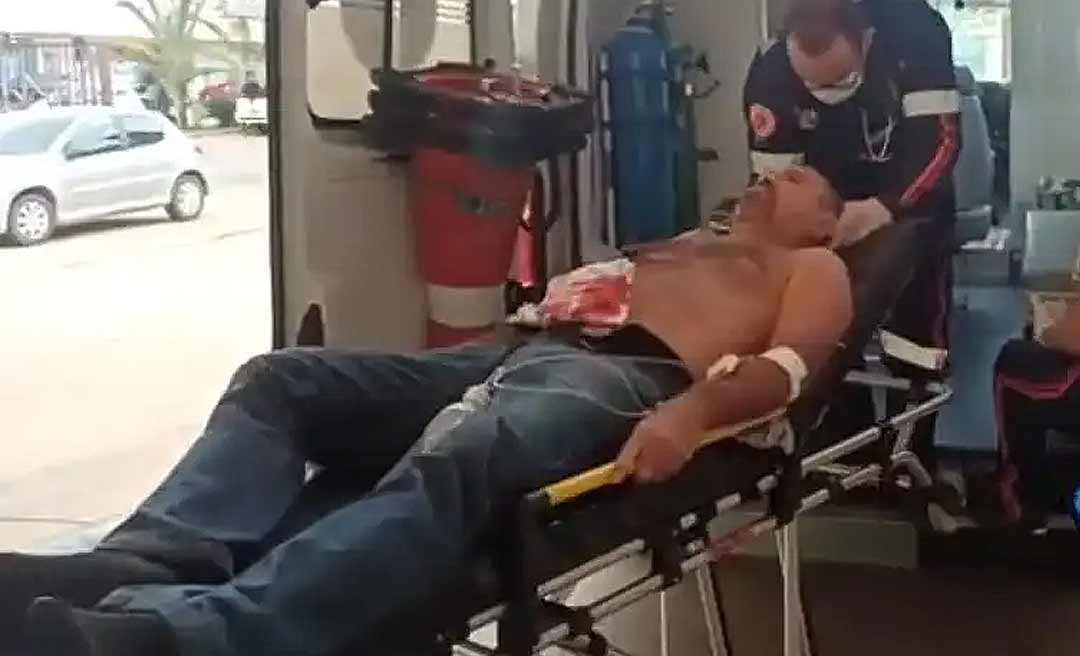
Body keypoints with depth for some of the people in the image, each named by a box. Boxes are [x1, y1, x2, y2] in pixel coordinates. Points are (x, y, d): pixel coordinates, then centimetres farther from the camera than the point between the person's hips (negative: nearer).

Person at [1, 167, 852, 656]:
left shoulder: (814, 268, 24)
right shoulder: (674, 246, 44)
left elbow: (787, 367, 1)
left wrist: (691, 410, -20)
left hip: (628, 376, -8)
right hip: (518, 352, 8)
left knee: (456, 465, -40)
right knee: (278, 379, -14)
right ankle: (135, 572, -38)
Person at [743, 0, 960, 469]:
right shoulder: (769, 73, -26)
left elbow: (940, 140, -32)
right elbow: (774, 180, -21)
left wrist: (883, 209, -47)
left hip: (914, 208, -1)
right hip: (832, 217, 1)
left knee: (917, 341, 3)